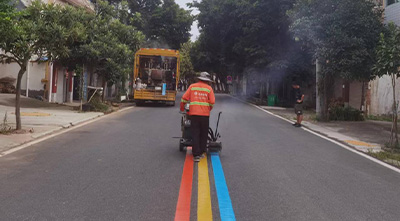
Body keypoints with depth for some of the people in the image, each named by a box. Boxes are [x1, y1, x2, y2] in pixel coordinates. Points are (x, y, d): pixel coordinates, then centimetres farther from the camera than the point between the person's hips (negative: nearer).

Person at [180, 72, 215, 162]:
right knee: (203, 134, 14)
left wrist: (182, 108, 19)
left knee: (195, 134, 2)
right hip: (205, 114, 0)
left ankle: (196, 155, -2)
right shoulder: (209, 88, 5)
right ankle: (201, 153, 20)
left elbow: (184, 98, 3)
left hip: (194, 113, 0)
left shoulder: (192, 86, 7)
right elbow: (212, 102, -1)